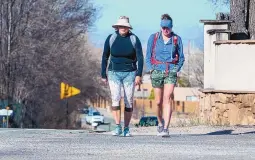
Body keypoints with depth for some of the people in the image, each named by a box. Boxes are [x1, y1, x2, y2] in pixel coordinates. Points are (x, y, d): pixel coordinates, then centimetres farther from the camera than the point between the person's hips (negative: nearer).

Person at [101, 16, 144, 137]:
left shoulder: (134, 39, -4)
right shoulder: (111, 39, -1)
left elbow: (140, 58, -6)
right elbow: (105, 58, 7)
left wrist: (139, 75, -15)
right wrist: (103, 75, 6)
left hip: (129, 73, 0)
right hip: (114, 73, 0)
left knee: (129, 101, 0)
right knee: (115, 98, -17)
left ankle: (126, 129, 9)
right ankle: (118, 127, -14)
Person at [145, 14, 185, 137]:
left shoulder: (177, 39, 5)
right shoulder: (153, 38, 6)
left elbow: (181, 57, 12)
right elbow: (148, 56, 10)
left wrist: (177, 69, -2)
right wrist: (150, 69, -4)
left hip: (171, 72, -1)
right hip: (157, 71, 1)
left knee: (167, 99, -14)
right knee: (159, 102, 5)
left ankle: (165, 129, -18)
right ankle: (160, 123, 31)